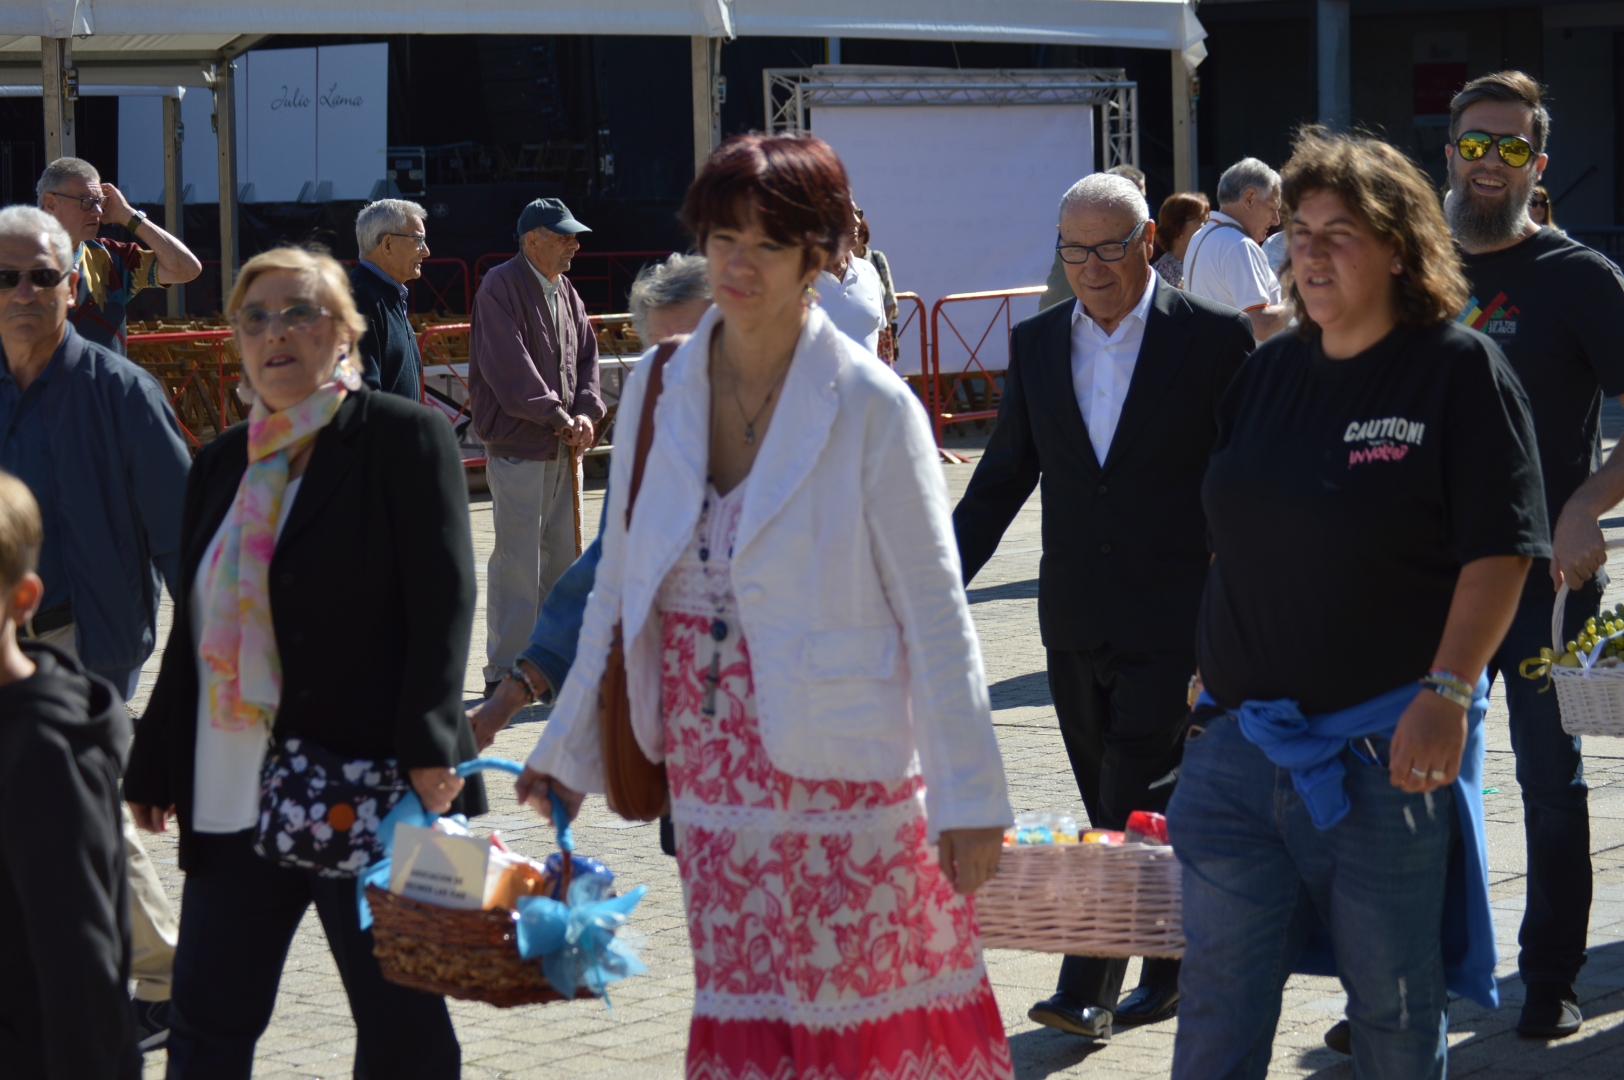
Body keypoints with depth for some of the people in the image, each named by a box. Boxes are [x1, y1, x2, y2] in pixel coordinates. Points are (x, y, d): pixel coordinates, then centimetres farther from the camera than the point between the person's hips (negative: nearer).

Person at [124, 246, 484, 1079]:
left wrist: (427, 748, -20)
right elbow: (194, 630, 19)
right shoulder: (222, 464, 15)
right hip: (233, 798, 6)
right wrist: (154, 764, 16)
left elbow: (443, 601, -11)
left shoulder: (402, 438, -3)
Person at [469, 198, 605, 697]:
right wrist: (559, 418, -15)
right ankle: (504, 672, 0)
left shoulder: (566, 292, 14)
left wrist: (585, 412, -2)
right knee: (517, 560, -6)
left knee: (563, 553, 11)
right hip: (517, 448, -8)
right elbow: (510, 369, -19)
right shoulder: (501, 288, -12)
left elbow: (585, 354, 17)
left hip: (563, 449, 8)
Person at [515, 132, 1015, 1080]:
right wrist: (569, 748, 15)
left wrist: (968, 794, -10)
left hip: (842, 776, -4)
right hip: (714, 780, 4)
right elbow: (620, 586, 14)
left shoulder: (871, 407, -10)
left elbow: (935, 612, -8)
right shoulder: (658, 393, 4)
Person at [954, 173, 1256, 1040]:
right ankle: (1170, 968, 21)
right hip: (1076, 622, 5)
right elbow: (1002, 477, 14)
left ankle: (1090, 991, -10)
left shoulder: (1215, 339, -5)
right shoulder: (1036, 344, 8)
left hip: (1174, 617, -5)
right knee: (1114, 807, 10)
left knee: (1135, 806, -10)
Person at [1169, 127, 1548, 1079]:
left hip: (1391, 750, -5)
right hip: (1240, 741, 5)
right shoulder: (1271, 373, 11)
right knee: (1219, 1000, 6)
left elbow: (1500, 551, -11)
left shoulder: (1461, 371, -7)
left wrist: (1447, 694, -20)